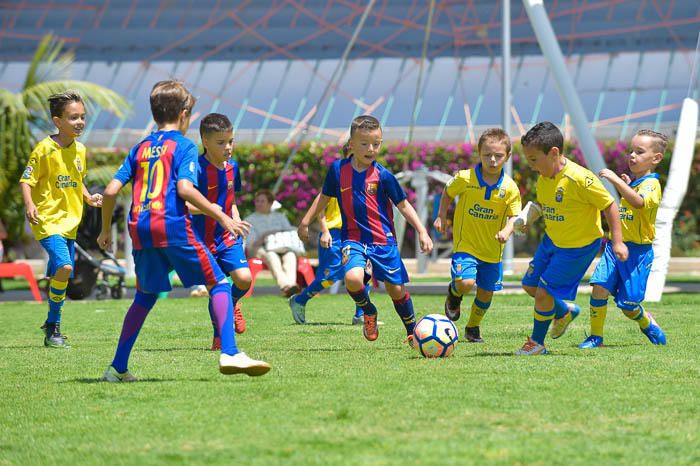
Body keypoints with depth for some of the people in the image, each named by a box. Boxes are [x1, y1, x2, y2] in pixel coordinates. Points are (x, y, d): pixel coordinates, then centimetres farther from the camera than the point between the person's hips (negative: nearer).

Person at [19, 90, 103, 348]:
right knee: (63, 267, -22)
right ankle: (53, 327, -8)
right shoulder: (45, 149, -12)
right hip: (47, 218, -7)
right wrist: (29, 204, -25)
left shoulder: (80, 149, 8)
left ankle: (52, 325, 30)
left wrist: (88, 197, 7)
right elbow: (27, 180, -10)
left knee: (61, 275, 11)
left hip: (69, 220, 7)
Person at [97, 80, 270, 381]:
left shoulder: (140, 148, 19)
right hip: (172, 225, -6)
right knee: (219, 284, 2)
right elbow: (185, 188, -13)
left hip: (140, 229, 6)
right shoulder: (184, 146, 3)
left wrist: (106, 231, 25)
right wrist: (221, 216, -11)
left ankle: (118, 367, 16)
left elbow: (111, 190, 13)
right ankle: (230, 354, -13)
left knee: (145, 297, 19)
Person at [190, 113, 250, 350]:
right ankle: (219, 335, 18)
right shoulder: (198, 168, -16)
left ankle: (232, 303, 22)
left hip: (228, 236, 5)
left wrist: (237, 221, 3)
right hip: (203, 239, -5)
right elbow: (185, 204, -21)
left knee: (244, 278, -13)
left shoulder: (232, 166, 6)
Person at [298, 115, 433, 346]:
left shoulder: (383, 175, -6)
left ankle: (412, 331, 30)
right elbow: (325, 197, 15)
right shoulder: (338, 169, -1)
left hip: (383, 240, 0)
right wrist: (306, 221, 16)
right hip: (353, 238, 0)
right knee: (353, 278, -27)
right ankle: (368, 311, 4)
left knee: (397, 289, 5)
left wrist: (422, 231, -7)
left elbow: (403, 205, 0)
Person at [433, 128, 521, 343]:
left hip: (493, 250, 3)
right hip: (466, 244, -3)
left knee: (486, 293, 11)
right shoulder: (465, 179, -12)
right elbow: (447, 193, 8)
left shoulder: (510, 188, -9)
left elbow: (514, 216, -5)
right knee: (466, 283, -23)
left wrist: (506, 231, -24)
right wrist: (441, 217, 2)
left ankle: (473, 327, 37)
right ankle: (454, 293, 15)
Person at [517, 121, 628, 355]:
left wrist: (617, 241, -19)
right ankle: (564, 311, 41)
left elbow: (609, 206, -20)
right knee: (530, 285, 15)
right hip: (552, 241, 8)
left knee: (544, 293, -8)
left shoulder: (580, 179, -28)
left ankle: (537, 343, 13)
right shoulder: (543, 180, -4)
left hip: (579, 247, -8)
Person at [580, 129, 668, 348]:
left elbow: (639, 202, -34)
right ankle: (596, 337, -3)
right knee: (599, 288, -11)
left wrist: (616, 181, -36)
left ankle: (648, 324, 30)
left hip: (637, 250, -7)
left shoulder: (651, 184, -10)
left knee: (628, 305, -1)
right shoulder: (629, 182, 15)